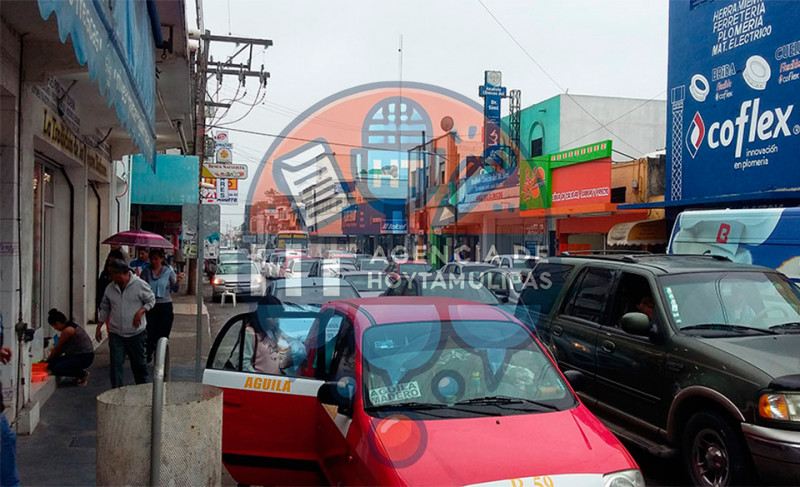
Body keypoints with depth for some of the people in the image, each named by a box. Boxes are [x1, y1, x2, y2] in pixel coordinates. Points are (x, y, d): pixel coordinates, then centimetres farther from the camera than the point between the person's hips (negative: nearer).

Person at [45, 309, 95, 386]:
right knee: (52, 363, 0)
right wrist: (50, 360, 18)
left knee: (56, 369, -18)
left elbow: (57, 348, -7)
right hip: (78, 355, 10)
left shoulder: (68, 330, -19)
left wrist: (48, 359, 8)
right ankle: (80, 373, 11)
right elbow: (62, 348, 17)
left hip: (85, 357, -10)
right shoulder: (70, 326, 11)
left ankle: (83, 374, 0)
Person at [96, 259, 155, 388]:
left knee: (139, 362, 11)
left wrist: (141, 311, -15)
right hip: (115, 334, 3)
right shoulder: (110, 288, 3)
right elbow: (104, 309, 13)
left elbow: (151, 300, 1)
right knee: (116, 364, -2)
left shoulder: (140, 285, -8)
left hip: (136, 332, -2)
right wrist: (99, 327, 11)